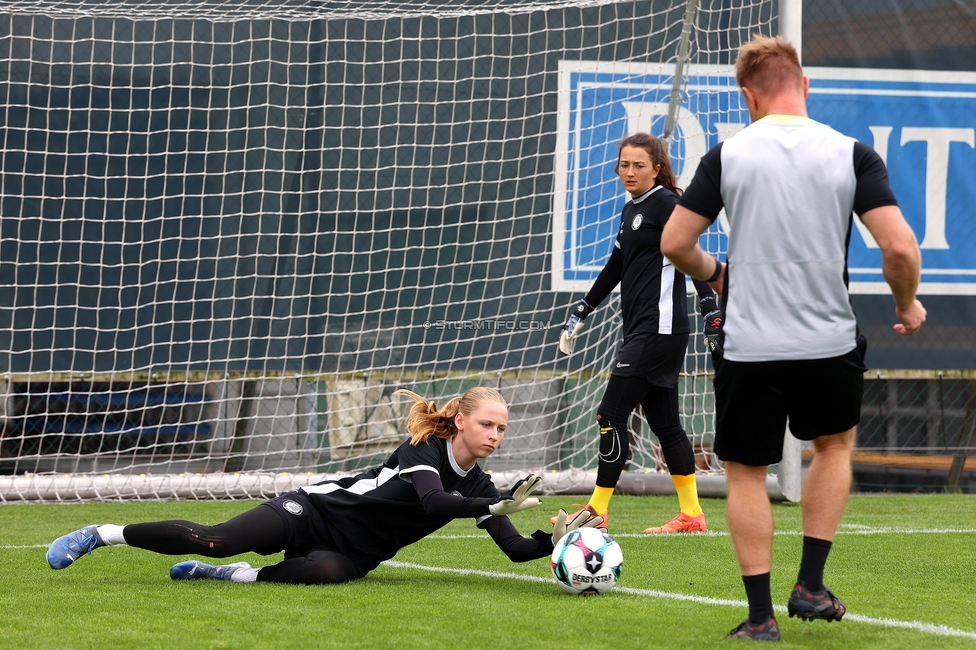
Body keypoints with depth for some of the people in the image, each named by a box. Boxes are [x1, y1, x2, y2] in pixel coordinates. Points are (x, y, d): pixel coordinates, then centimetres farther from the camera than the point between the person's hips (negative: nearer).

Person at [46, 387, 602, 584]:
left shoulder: (479, 487, 0)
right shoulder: (423, 449, -16)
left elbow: (515, 550, -4)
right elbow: (430, 500, -35)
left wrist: (557, 540, -24)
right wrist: (498, 508, -43)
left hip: (351, 551, 4)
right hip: (316, 510, -4)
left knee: (325, 571, -35)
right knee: (216, 540, -20)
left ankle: (234, 575, -14)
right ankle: (102, 534, -4)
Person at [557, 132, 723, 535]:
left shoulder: (664, 203, -8)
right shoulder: (631, 210, 18)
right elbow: (616, 267, 28)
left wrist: (712, 311, -23)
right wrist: (581, 312, 31)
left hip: (659, 330, -9)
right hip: (640, 331, 9)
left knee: (612, 414, -9)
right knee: (663, 421, 9)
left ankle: (597, 511, -5)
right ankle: (691, 515, 12)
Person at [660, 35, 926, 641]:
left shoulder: (728, 155, -3)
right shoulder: (852, 154, -4)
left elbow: (674, 243, -1)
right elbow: (900, 247, -11)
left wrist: (713, 273, 20)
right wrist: (908, 305, 9)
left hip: (750, 345, -1)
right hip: (830, 343, 1)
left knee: (746, 474, 14)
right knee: (836, 443, 27)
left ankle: (761, 615, 10)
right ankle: (810, 585, 20)